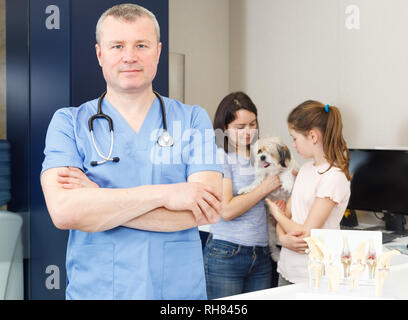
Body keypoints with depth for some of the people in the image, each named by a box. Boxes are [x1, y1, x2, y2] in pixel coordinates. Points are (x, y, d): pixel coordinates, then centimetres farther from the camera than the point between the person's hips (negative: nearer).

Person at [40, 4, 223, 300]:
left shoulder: (193, 120, -1)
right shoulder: (68, 123, -2)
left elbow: (208, 210, -14)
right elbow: (63, 211, -17)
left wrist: (98, 199, -16)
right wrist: (164, 194, -19)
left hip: (181, 291, 1)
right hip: (94, 290, 0)